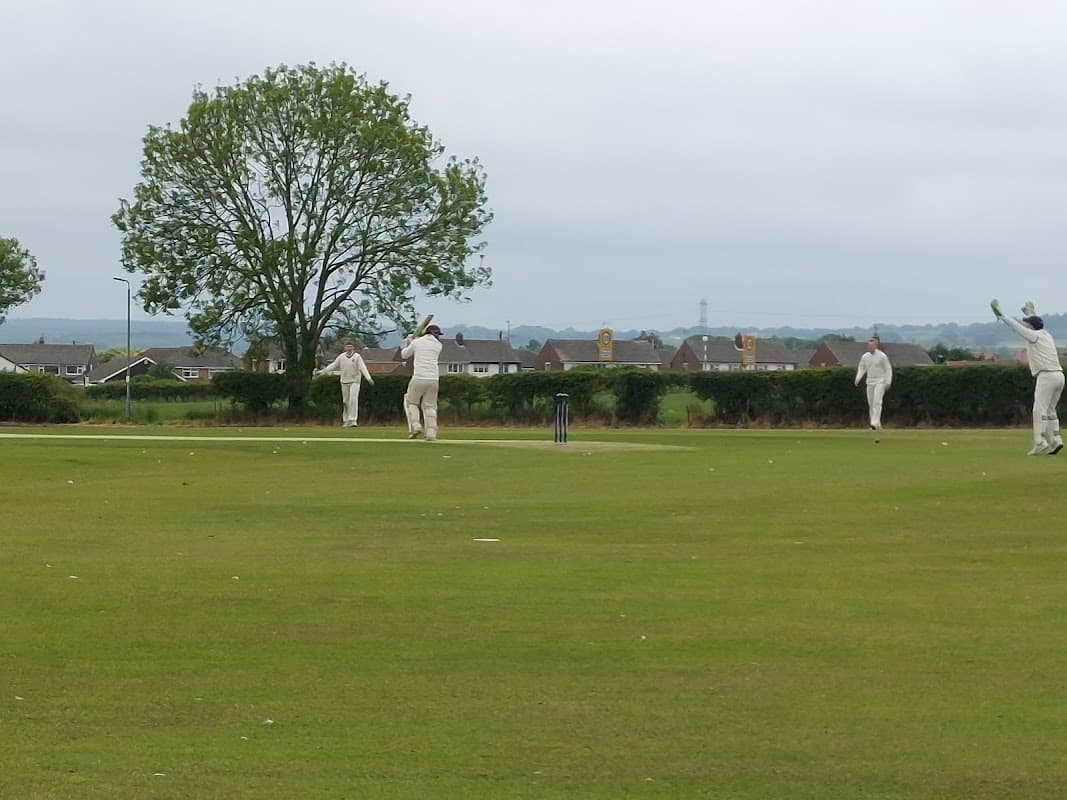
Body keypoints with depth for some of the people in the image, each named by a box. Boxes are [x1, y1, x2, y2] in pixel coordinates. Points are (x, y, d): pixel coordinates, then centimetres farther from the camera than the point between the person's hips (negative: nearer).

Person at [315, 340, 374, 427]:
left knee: (353, 400, -15)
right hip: (344, 382, 4)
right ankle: (346, 420, 16)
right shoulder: (341, 357, 5)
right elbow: (332, 366, 9)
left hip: (354, 381, -4)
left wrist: (369, 378, -30)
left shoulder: (357, 357, -6)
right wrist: (321, 372, 5)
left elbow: (363, 368, -17)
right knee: (345, 401, 7)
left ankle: (353, 420, -15)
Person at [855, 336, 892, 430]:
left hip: (880, 382, -5)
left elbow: (888, 369, -5)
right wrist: (858, 378, -4)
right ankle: (877, 425, 14)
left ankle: (875, 423, -28)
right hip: (870, 382, 6)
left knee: (877, 401, -19)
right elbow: (861, 369, 13)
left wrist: (888, 382, -13)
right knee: (871, 404, 5)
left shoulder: (882, 356, -8)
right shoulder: (865, 357, 6)